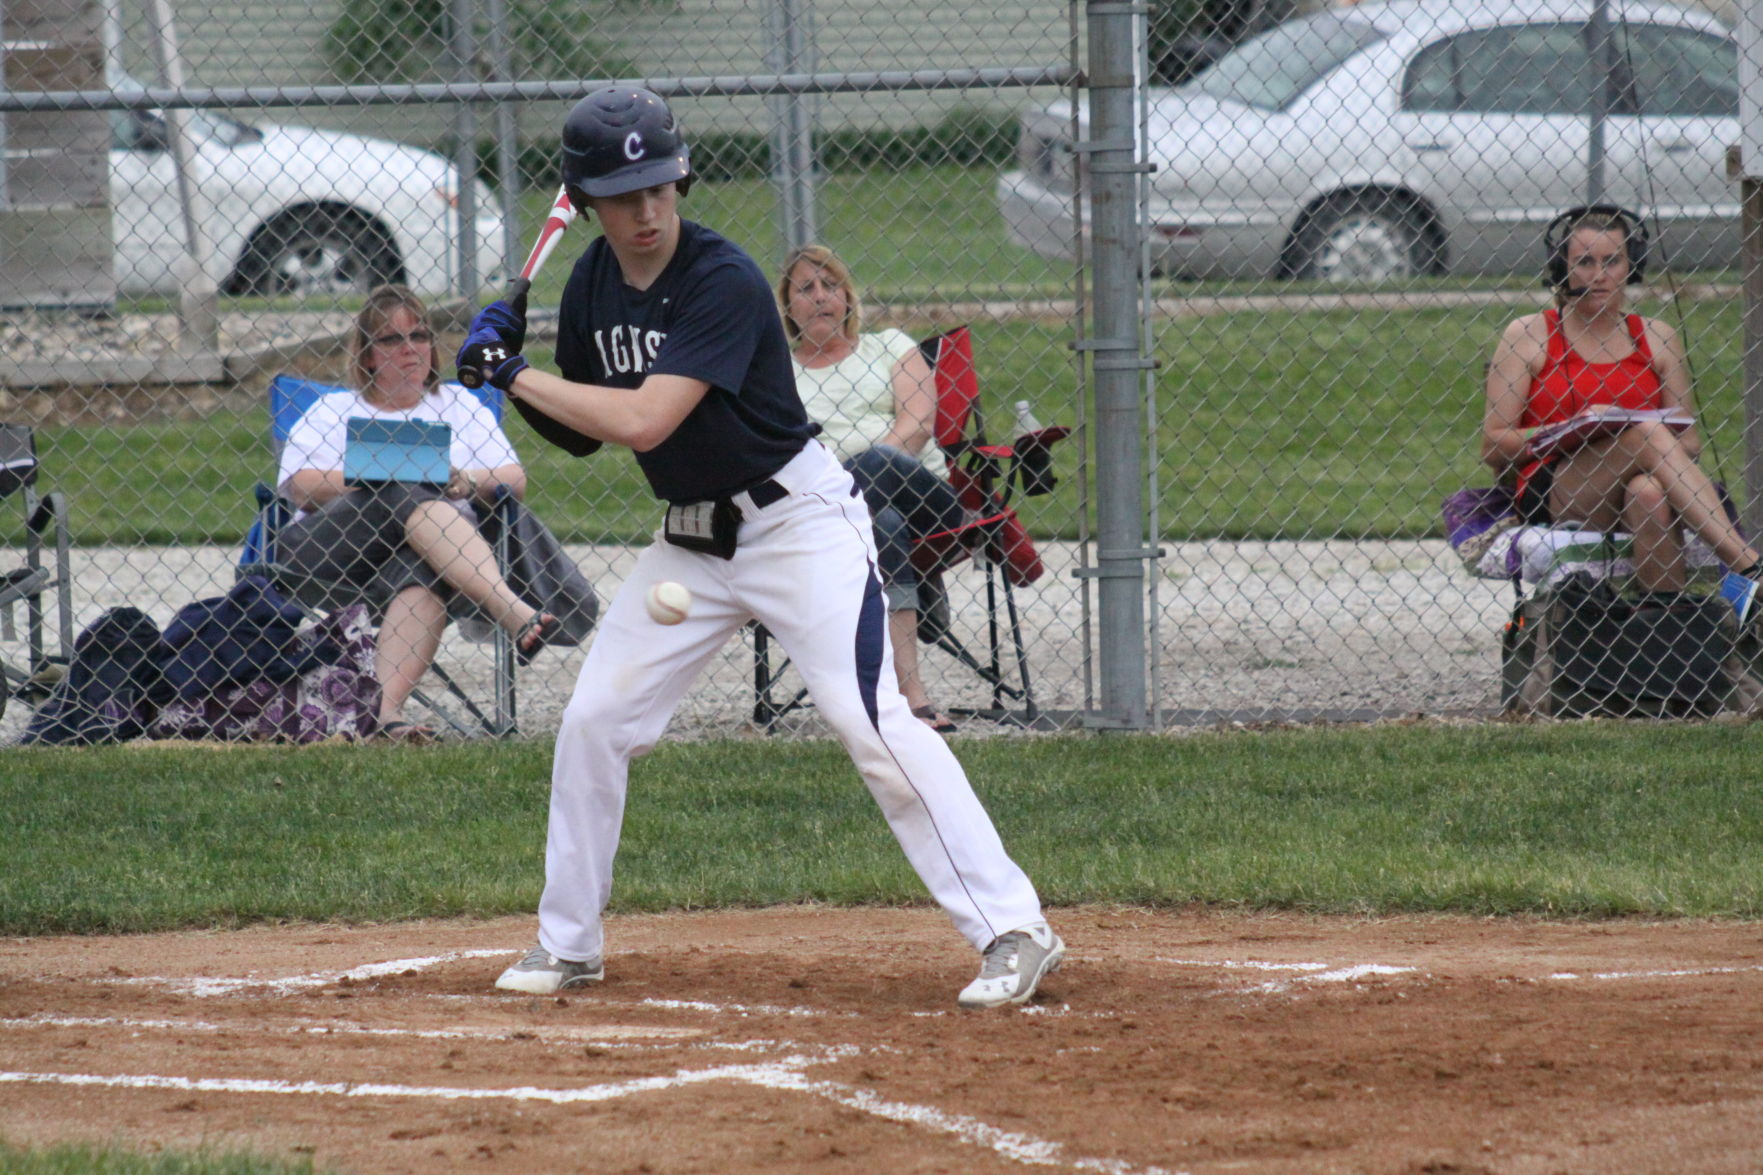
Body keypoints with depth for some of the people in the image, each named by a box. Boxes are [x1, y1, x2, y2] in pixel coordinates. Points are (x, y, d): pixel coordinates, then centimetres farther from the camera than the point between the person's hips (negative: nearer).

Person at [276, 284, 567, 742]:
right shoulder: (333, 412, 24)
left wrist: (466, 481, -5)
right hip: (325, 556, -1)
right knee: (408, 500, -32)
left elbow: (514, 480, 17)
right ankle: (512, 613, -51)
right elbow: (299, 485, 4)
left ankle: (385, 706, -60)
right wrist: (377, 480, -8)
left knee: (423, 574, -38)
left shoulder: (458, 405, 29)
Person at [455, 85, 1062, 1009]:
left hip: (797, 521, -8)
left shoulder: (723, 281, -24)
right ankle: (568, 946, 22)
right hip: (689, 540, 8)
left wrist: (515, 375, -22)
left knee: (869, 720, -18)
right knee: (593, 722, 6)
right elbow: (583, 433, 12)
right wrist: (510, 372, -7)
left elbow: (642, 421, -32)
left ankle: (1014, 932, -18)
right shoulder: (592, 285, 1)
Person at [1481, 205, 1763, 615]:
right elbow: (1494, 447, 3)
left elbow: (1688, 443, 15)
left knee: (1647, 493, -36)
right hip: (1550, 501, -2)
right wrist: (1571, 429, -12)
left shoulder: (1656, 339, 17)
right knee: (1648, 433, -29)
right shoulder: (1528, 336, 9)